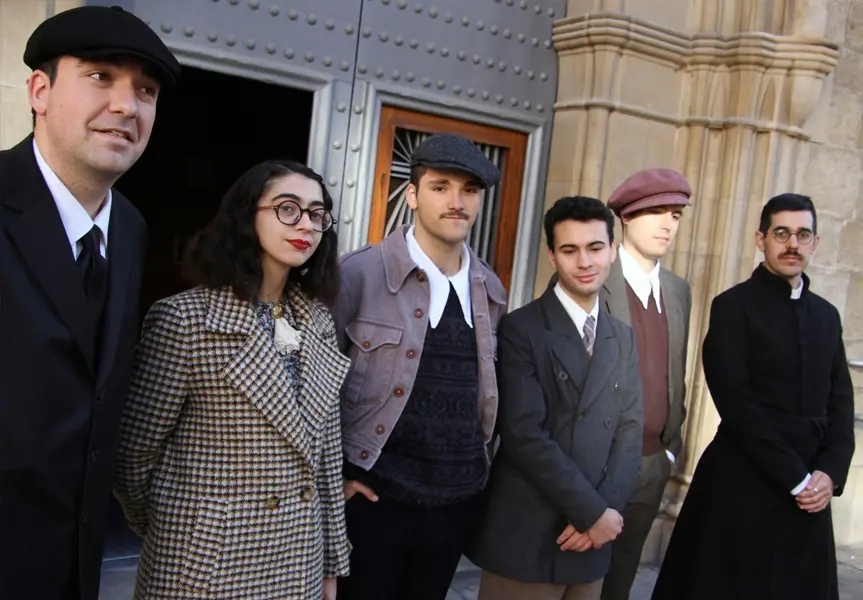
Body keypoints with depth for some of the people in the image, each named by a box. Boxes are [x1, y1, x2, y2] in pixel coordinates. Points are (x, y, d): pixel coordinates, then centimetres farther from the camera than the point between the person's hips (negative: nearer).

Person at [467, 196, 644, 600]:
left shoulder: (623, 339, 9)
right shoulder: (520, 329, -10)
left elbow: (629, 436, 5)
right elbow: (526, 436, -17)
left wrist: (604, 511, -9)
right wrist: (593, 511, -13)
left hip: (591, 538, 5)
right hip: (524, 538, -5)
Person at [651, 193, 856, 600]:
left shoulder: (826, 315, 13)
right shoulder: (733, 306, -6)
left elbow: (841, 400, 10)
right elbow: (736, 405, -12)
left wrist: (830, 472, -5)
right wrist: (795, 477, -12)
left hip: (811, 488, 5)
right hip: (743, 484, -5)